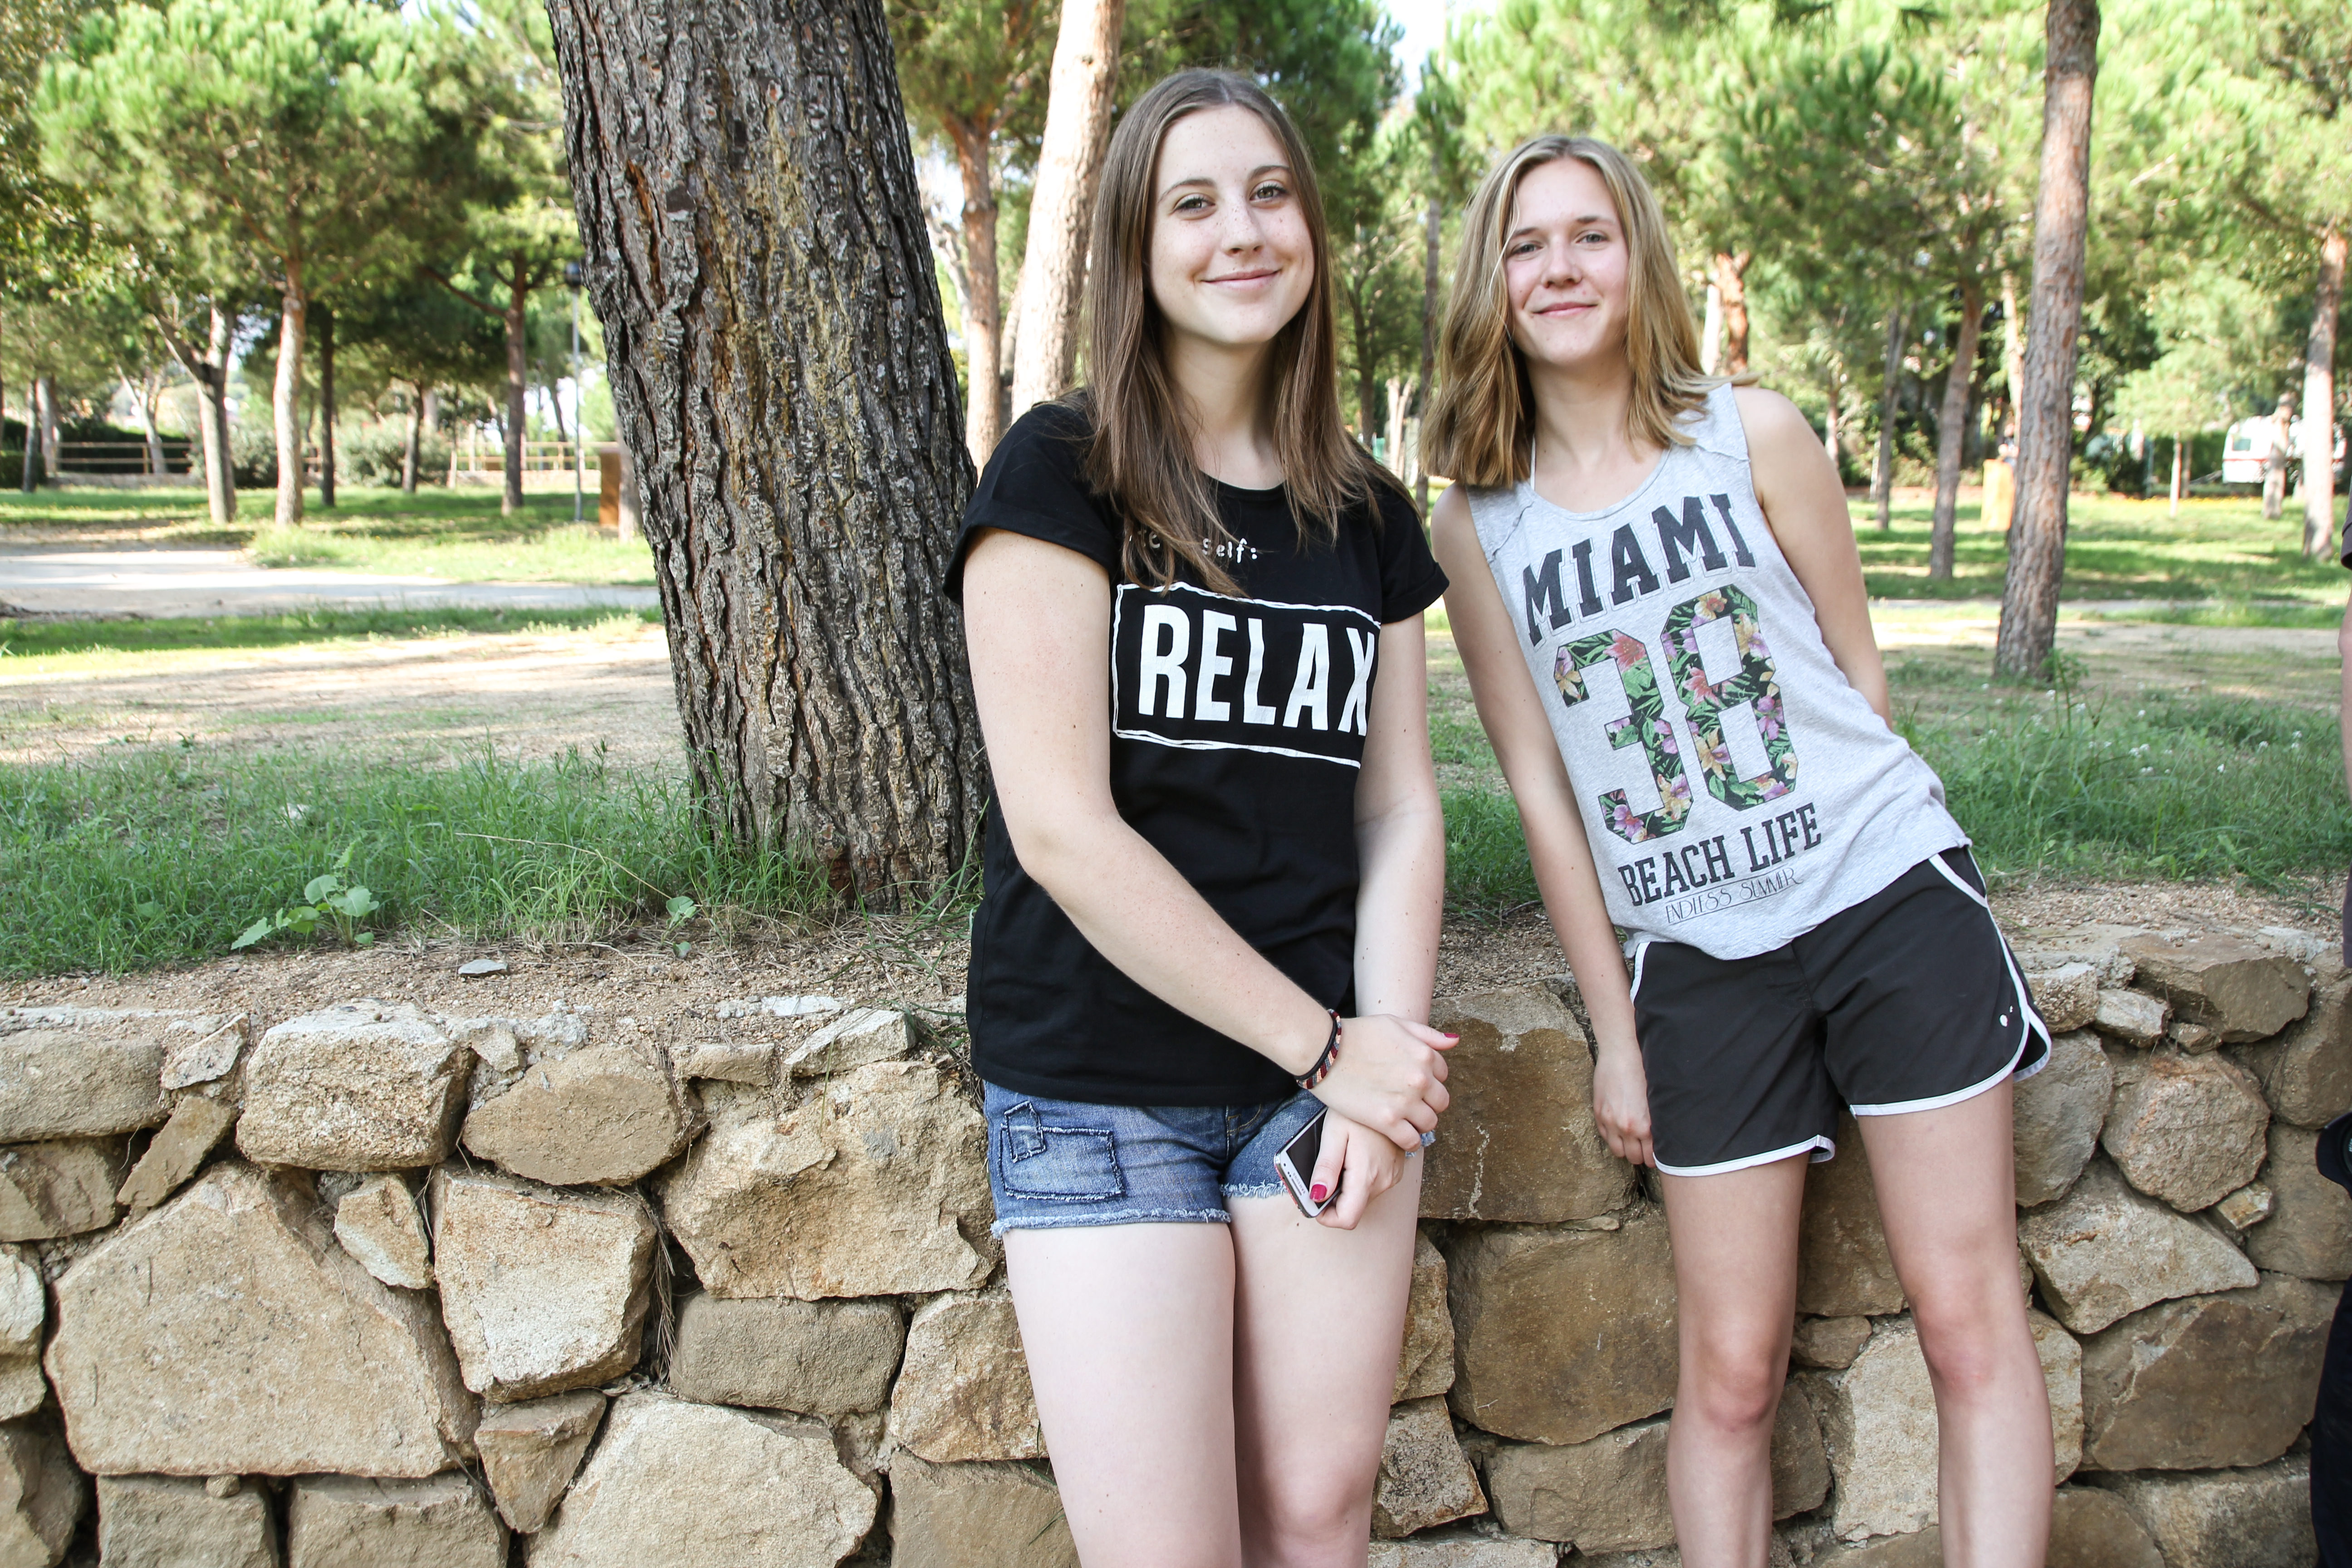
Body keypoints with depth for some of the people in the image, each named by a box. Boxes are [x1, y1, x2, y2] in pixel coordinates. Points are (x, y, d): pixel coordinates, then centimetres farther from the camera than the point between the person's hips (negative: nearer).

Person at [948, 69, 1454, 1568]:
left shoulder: (1367, 517, 9)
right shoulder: (1060, 475, -6)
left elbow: (1400, 812, 7)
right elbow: (1061, 827, -14)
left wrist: (1384, 1067, -8)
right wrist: (1327, 1046, -12)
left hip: (1332, 1072, 4)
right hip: (1100, 1089, -4)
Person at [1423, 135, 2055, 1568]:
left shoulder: (1755, 437, 0)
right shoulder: (1479, 526, 2)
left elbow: (1858, 674, 8)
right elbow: (1541, 788, 4)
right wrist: (1615, 1031, 4)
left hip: (1891, 897, 0)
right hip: (1699, 962, 1)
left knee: (1971, 1320, 1)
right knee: (1731, 1367, 5)